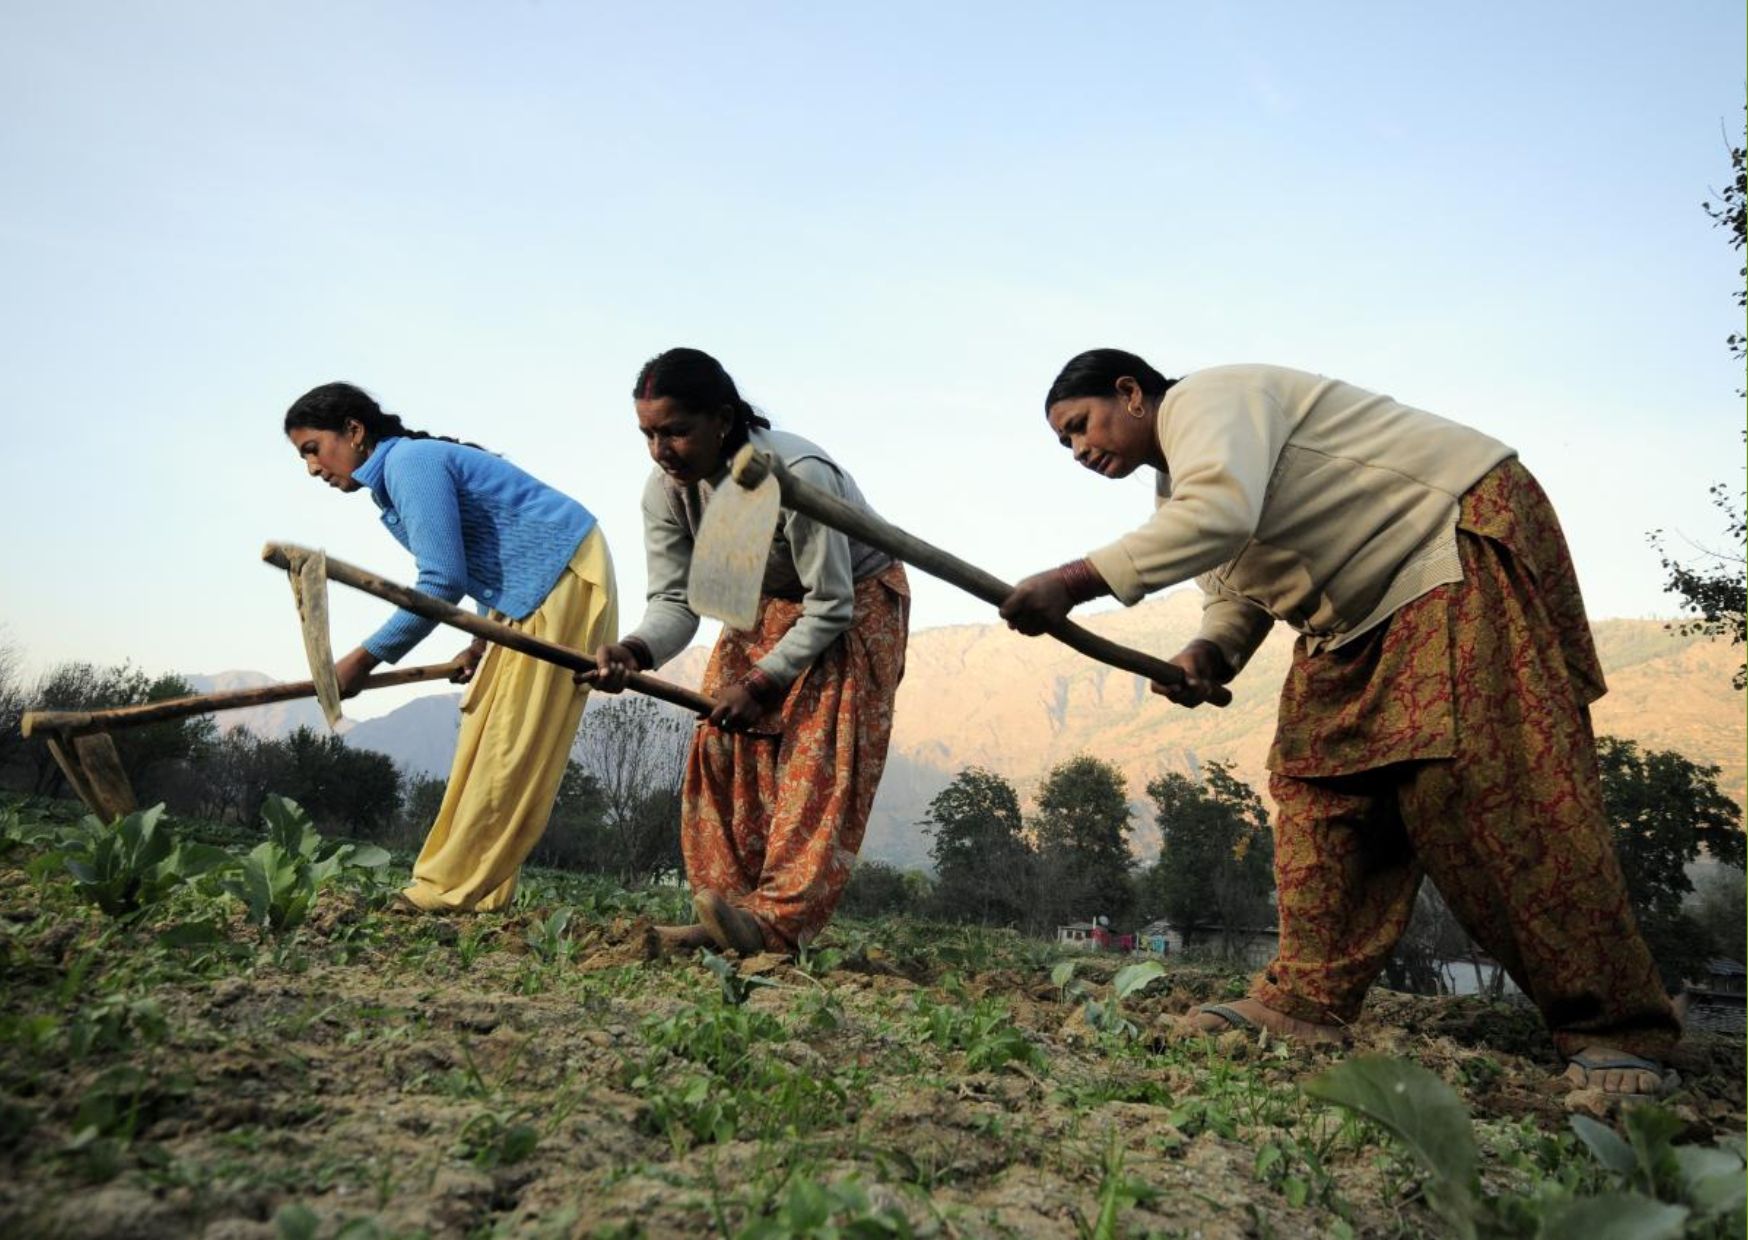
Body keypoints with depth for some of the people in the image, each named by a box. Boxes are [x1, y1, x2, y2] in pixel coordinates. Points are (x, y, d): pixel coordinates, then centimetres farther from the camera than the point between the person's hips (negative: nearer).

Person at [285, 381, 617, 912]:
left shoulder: (411, 461, -15)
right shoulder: (398, 472, 15)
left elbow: (443, 581, -21)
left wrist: (364, 658, -14)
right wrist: (483, 640, 8)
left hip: (563, 576, -11)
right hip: (528, 589, 11)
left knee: (511, 743, -9)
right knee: (483, 729, 7)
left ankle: (454, 889, -6)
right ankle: (471, 886, 10)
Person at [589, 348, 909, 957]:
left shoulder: (798, 476, -35)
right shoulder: (666, 489, -16)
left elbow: (832, 608, -29)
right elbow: (676, 599, -15)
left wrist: (762, 683, -31)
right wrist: (634, 650, -36)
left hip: (856, 604, -6)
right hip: (765, 604, 6)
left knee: (817, 755, -19)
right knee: (722, 744, -6)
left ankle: (780, 919, -23)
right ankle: (727, 919, -3)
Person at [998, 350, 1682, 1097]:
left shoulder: (1203, 398, -16)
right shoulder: (1178, 489, 15)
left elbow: (1221, 512, -35)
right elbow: (1237, 590, 16)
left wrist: (1076, 583, -35)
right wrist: (1209, 652, -7)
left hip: (1464, 538, -10)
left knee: (1476, 783, -19)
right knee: (1320, 779, 1)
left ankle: (1614, 1029, -12)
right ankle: (1306, 1000, 1)